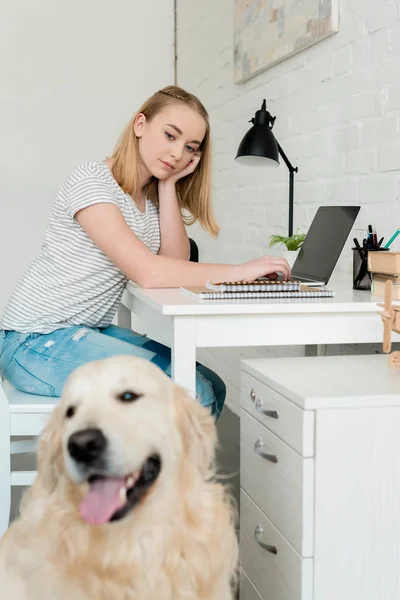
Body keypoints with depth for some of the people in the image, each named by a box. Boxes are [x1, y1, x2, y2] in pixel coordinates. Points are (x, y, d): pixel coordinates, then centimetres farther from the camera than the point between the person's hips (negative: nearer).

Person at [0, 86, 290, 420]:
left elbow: (175, 264, -3)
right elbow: (147, 272, -25)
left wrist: (168, 185, -5)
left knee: (211, 388, -1)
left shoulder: (153, 197, 12)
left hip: (93, 331, 9)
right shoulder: (92, 180, -15)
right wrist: (241, 272, -23)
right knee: (190, 396, -20)